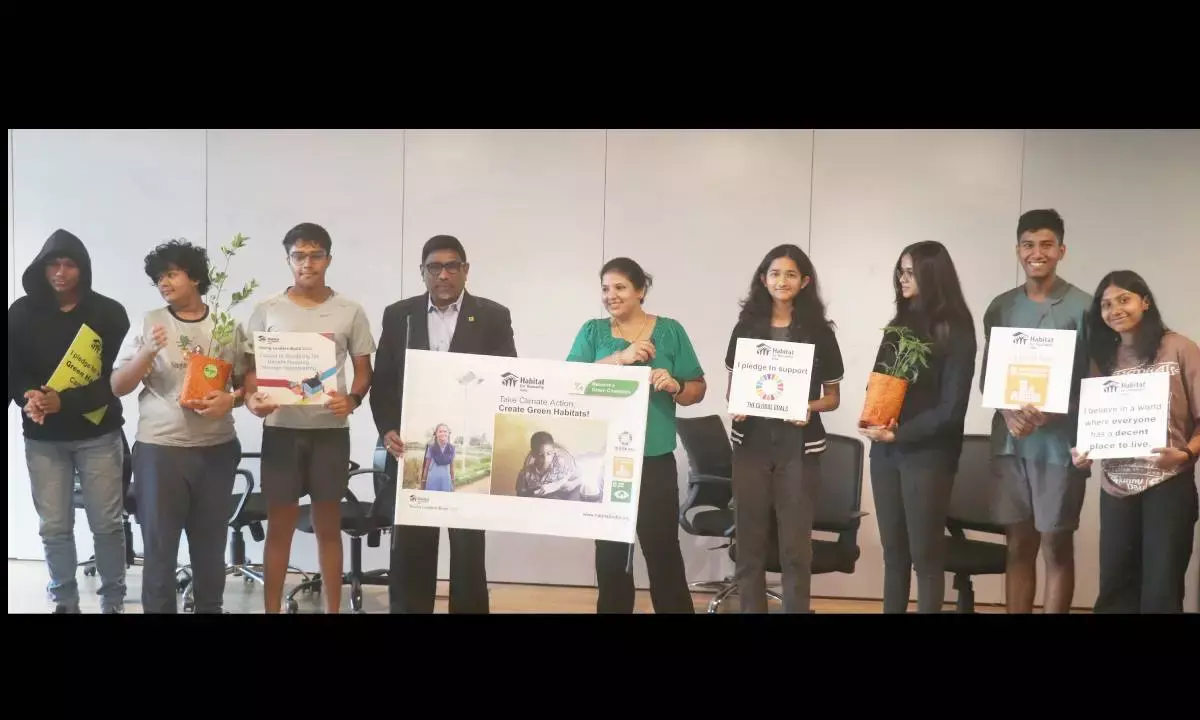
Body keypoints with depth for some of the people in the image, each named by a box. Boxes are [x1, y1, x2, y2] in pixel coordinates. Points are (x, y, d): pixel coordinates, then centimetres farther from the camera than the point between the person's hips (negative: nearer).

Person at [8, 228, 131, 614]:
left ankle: (113, 602, 17)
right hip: (43, 438, 2)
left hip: (98, 434, -1)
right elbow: (12, 369, 3)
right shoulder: (22, 312, 3)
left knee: (107, 524, 2)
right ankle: (64, 602, 21)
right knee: (54, 526, 5)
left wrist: (64, 401, -20)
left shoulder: (109, 313, -3)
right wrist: (27, 396, -19)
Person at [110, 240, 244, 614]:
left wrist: (231, 399, -11)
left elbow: (245, 383, 11)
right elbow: (118, 387, 1)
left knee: (211, 545, 11)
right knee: (159, 547, 3)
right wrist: (149, 352, -15)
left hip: (217, 449, 1)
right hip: (159, 449, -1)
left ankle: (210, 608, 25)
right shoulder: (150, 322, 2)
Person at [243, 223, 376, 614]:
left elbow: (363, 370, 6)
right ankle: (272, 609, 17)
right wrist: (252, 398, -15)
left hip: (331, 430, 0)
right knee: (279, 527, 7)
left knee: (329, 527, 9)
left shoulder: (350, 312, 2)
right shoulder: (266, 310, 3)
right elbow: (252, 368, 6)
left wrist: (352, 399, -15)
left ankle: (333, 609, 19)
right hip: (281, 429, 0)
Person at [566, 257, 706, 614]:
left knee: (663, 550, -2)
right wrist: (620, 357, -16)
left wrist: (675, 386, -17)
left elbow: (699, 389, 6)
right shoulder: (592, 331, 7)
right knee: (610, 550, 9)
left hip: (655, 460, -1)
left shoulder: (669, 330, 4)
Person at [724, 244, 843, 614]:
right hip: (752, 442, 1)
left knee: (795, 544, 1)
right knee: (750, 541, 5)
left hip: (799, 446, -1)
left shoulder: (819, 331, 2)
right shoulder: (747, 327, 6)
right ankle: (750, 608, 15)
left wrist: (810, 408, -14)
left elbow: (833, 396, 6)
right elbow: (731, 387, 12)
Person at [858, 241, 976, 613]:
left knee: (925, 554, 1)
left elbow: (951, 407, -11)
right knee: (893, 551, 9)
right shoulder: (899, 324, 13)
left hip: (927, 453, -6)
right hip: (885, 451, 6)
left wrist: (899, 433, -13)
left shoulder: (955, 331, -6)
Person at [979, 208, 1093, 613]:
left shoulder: (1082, 307, -2)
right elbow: (986, 376, 9)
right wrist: (1009, 413, -10)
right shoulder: (1001, 307, 9)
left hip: (1061, 444, -3)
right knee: (1019, 544, 10)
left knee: (1056, 546, 5)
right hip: (1010, 443, 3)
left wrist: (1049, 414, -18)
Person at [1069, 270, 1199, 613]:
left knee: (1161, 592, 3)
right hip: (1116, 487, 4)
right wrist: (1084, 452, -8)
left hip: (1168, 485, -3)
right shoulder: (1103, 358, 8)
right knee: (1114, 590, 9)